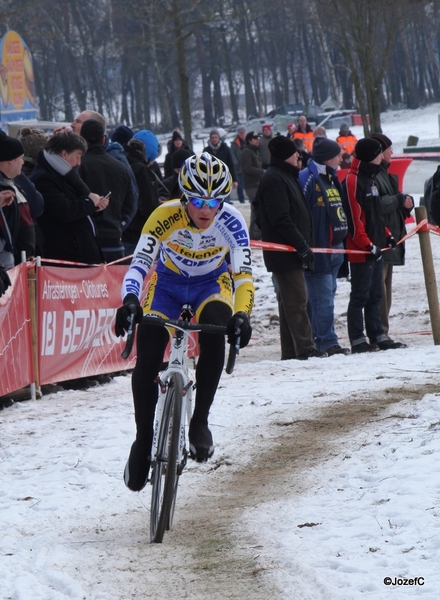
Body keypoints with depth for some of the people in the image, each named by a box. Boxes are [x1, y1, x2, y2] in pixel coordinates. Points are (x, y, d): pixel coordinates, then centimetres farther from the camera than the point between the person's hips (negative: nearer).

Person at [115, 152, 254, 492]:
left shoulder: (231, 222, -29)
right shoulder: (165, 216, -31)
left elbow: (244, 274, -31)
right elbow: (140, 262, -36)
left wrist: (241, 314, -49)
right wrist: (130, 300, -55)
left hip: (212, 282, 0)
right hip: (169, 282, 0)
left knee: (214, 330, -33)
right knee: (147, 359, -15)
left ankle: (200, 421, -20)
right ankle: (143, 439, 7)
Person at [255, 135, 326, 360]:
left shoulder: (285, 176, 20)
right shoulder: (274, 179, -14)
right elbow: (280, 219, -21)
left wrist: (304, 245, 18)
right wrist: (302, 245, -20)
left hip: (291, 251, 11)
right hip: (285, 252, -11)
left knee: (290, 300, 10)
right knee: (297, 299, -12)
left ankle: (291, 350, 13)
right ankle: (304, 348, -14)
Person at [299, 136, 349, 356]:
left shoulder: (331, 179, 16)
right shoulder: (307, 179, -14)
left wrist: (342, 242, 20)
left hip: (334, 248, 9)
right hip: (317, 249, -9)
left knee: (327, 295, 11)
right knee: (323, 298, -9)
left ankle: (319, 340, 16)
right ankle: (328, 343, -8)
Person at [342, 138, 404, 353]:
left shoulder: (371, 179, 17)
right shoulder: (352, 181, -15)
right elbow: (354, 218, -19)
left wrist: (387, 236, 15)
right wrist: (368, 245, -20)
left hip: (375, 248, 10)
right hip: (361, 252, -10)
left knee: (375, 295, 13)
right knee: (360, 296, -5)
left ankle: (377, 336, 18)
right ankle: (358, 340, -3)